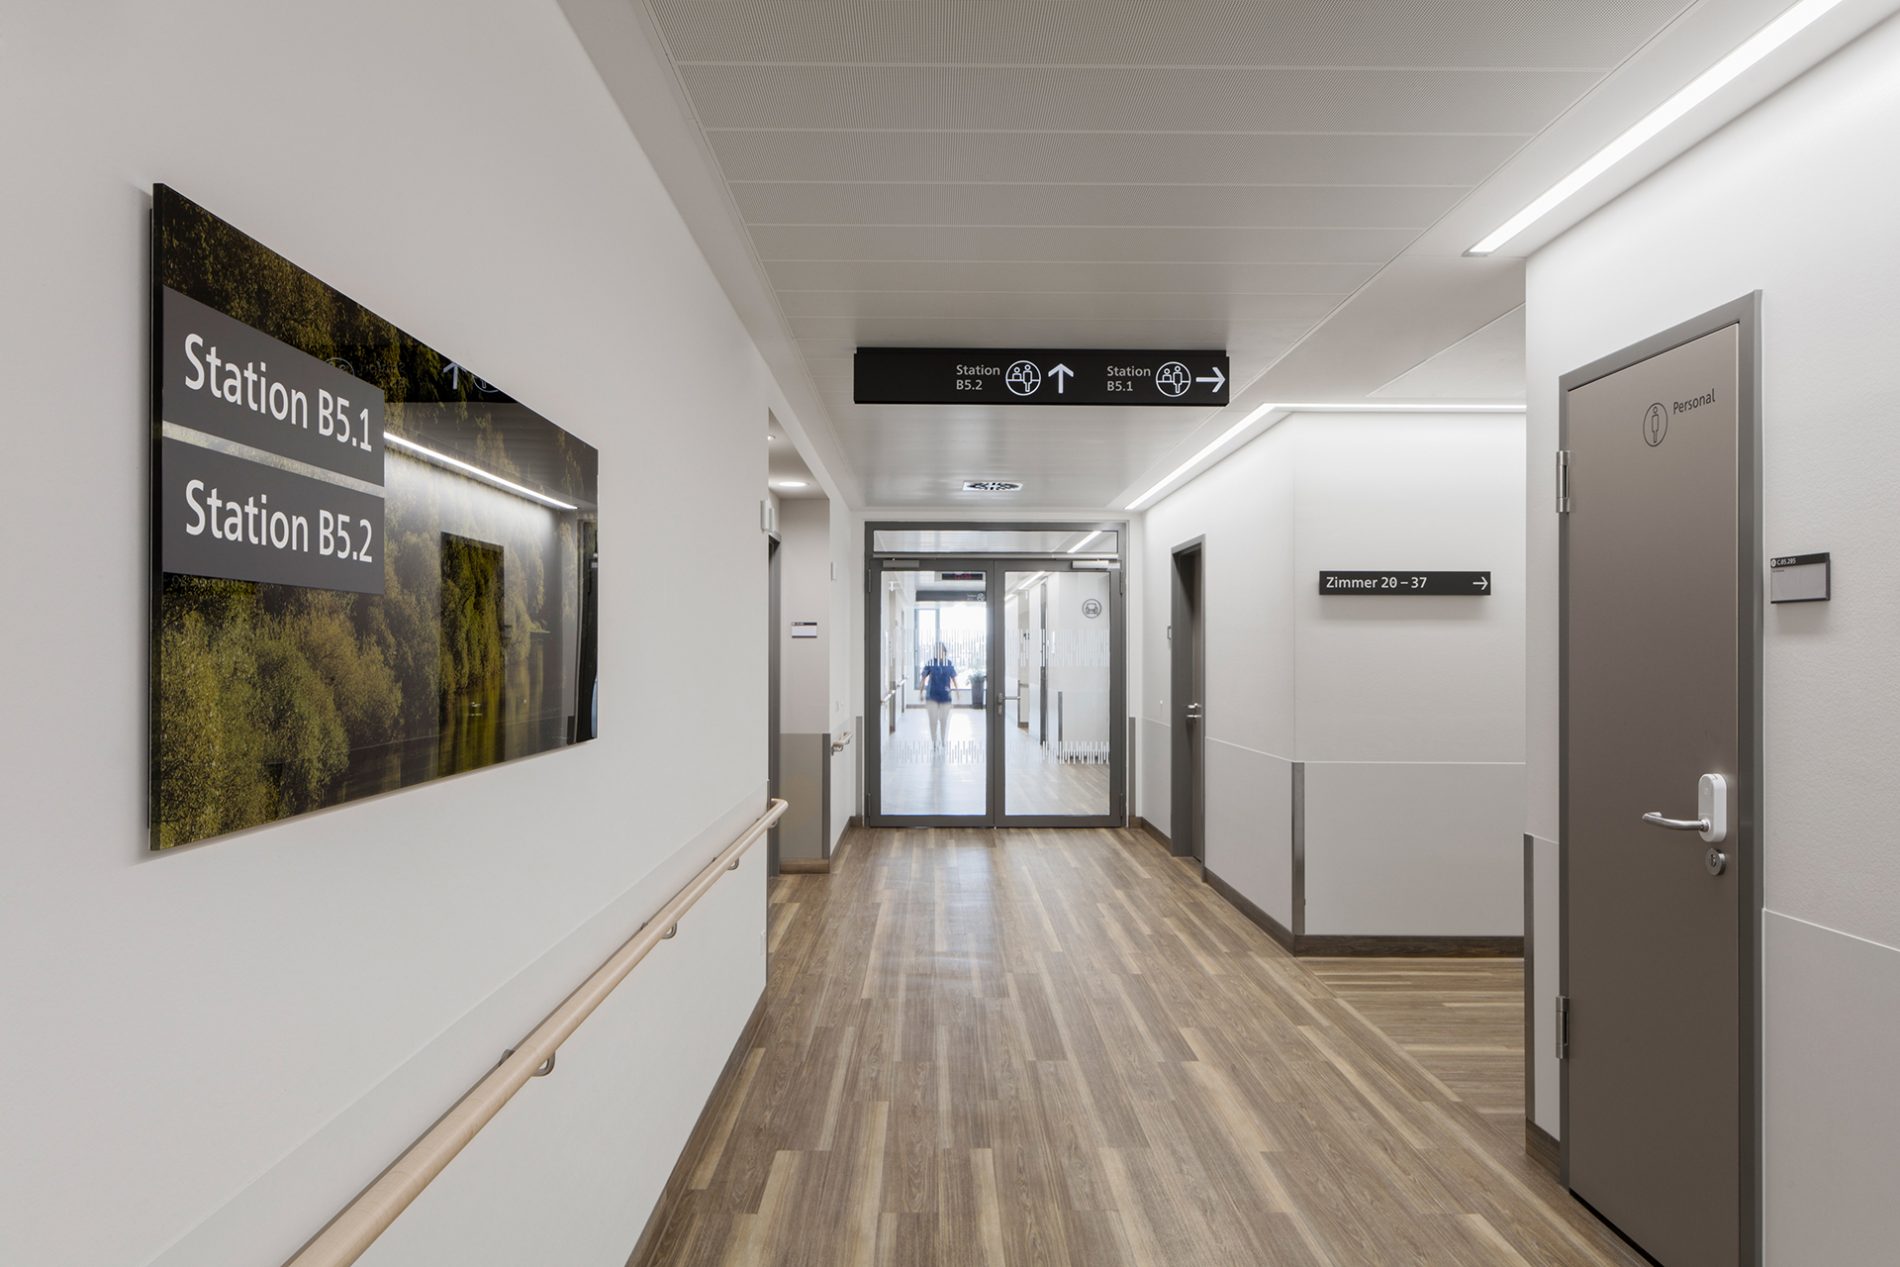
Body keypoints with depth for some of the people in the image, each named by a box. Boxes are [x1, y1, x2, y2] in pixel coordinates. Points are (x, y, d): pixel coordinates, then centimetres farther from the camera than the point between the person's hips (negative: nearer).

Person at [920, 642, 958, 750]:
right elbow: (924, 678, 1)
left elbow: (954, 679, 7)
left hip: (945, 696, 1)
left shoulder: (949, 664, -1)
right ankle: (934, 742, 14)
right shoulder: (931, 663, -5)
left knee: (944, 720, 9)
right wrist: (921, 692, 0)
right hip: (932, 696, -1)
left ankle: (943, 742, 24)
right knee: (933, 720, 1)